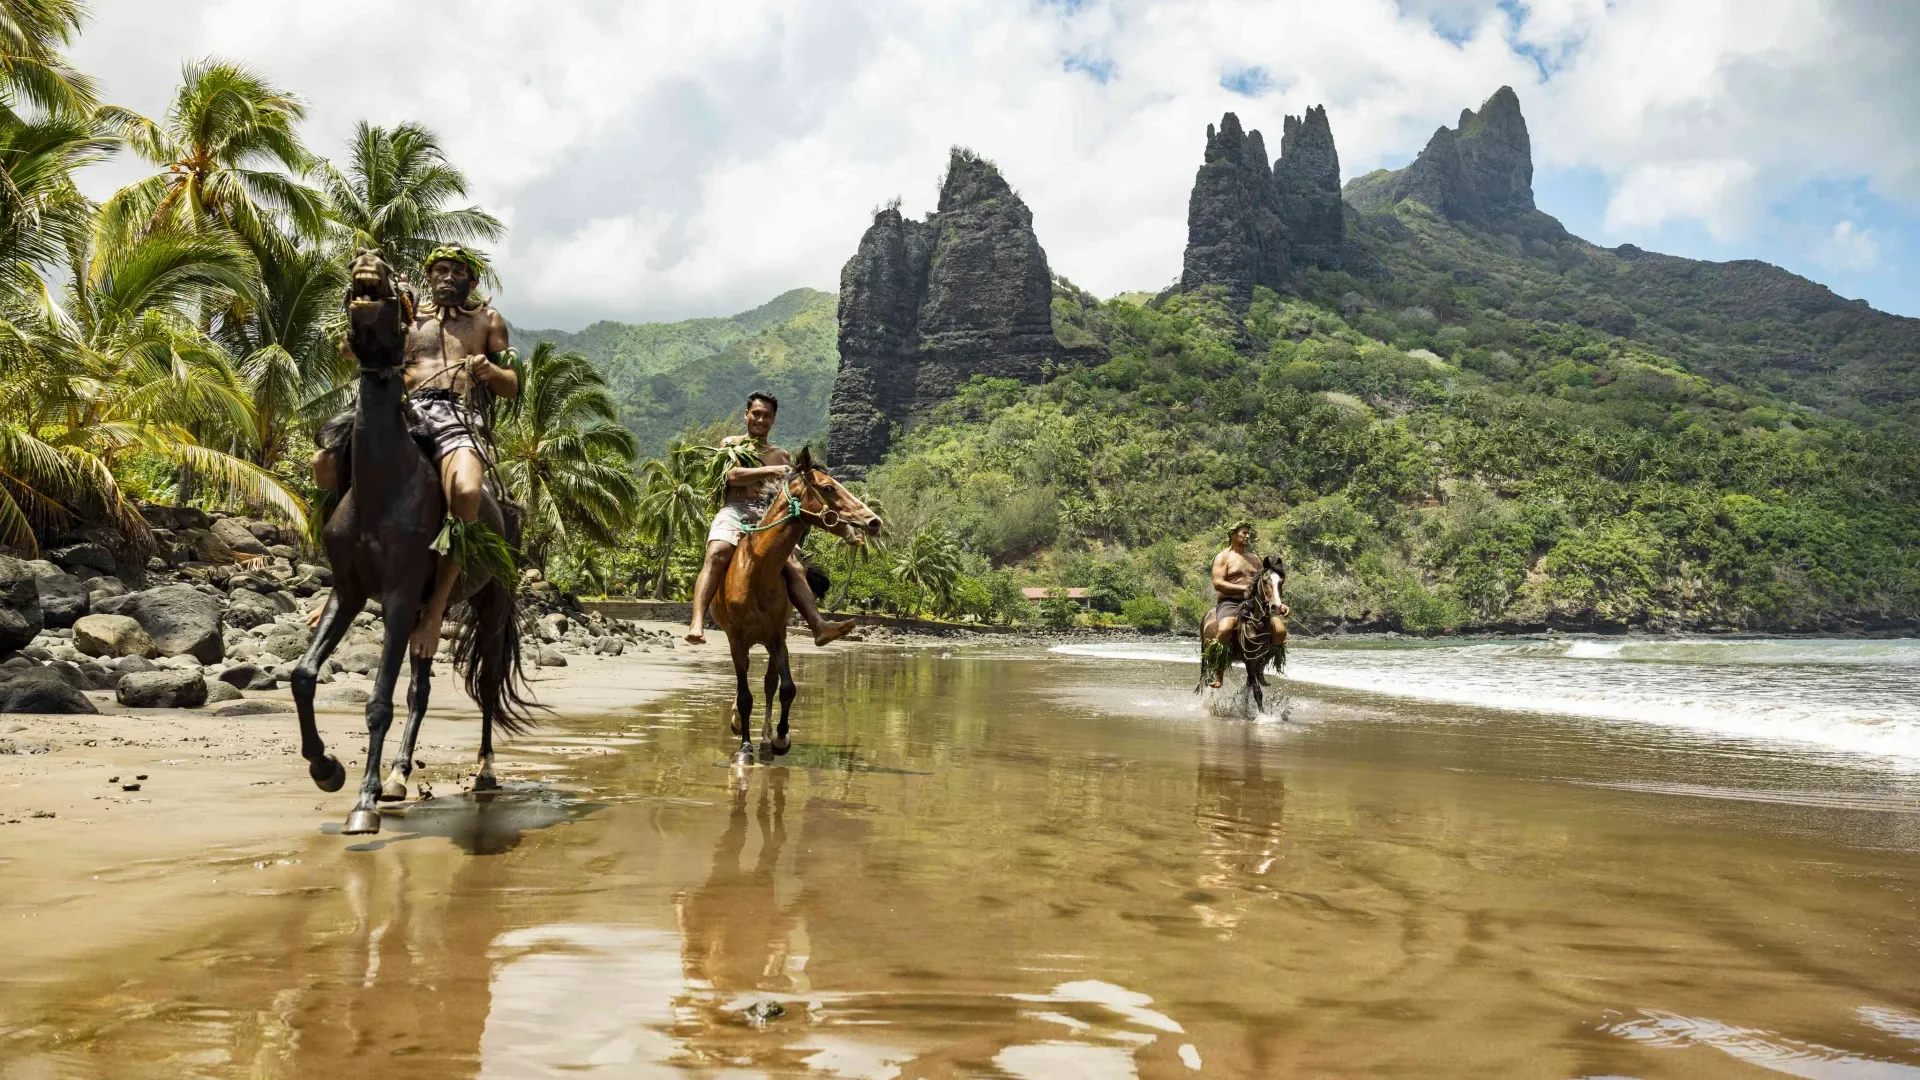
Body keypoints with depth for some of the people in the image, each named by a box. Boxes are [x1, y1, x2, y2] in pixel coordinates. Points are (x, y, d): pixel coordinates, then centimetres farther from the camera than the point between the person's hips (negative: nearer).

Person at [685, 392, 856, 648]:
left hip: (771, 517, 3)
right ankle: (697, 623, -45)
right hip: (736, 510, -3)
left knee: (795, 567, -19)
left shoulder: (781, 456, 28)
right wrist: (770, 470, -14)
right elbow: (733, 475, -3)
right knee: (716, 555, -32)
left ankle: (818, 626, -33)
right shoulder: (732, 444, 18)